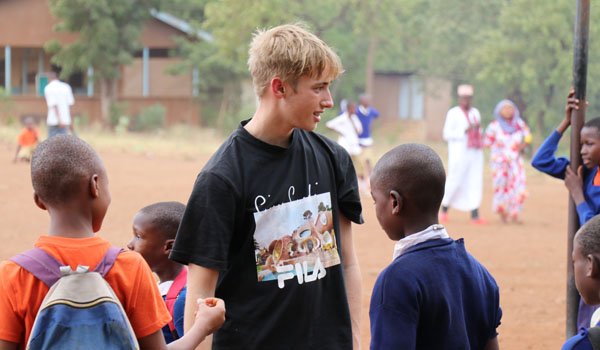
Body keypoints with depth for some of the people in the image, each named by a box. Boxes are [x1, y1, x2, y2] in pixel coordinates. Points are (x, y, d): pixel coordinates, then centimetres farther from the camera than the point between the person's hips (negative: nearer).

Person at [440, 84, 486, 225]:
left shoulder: (475, 113, 13)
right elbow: (447, 134, -13)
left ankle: (474, 214, -7)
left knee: (475, 181, -3)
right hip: (459, 153, -5)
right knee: (455, 181, -3)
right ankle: (444, 210, 19)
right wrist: (465, 131, -22)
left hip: (475, 154, 5)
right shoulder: (453, 113, -6)